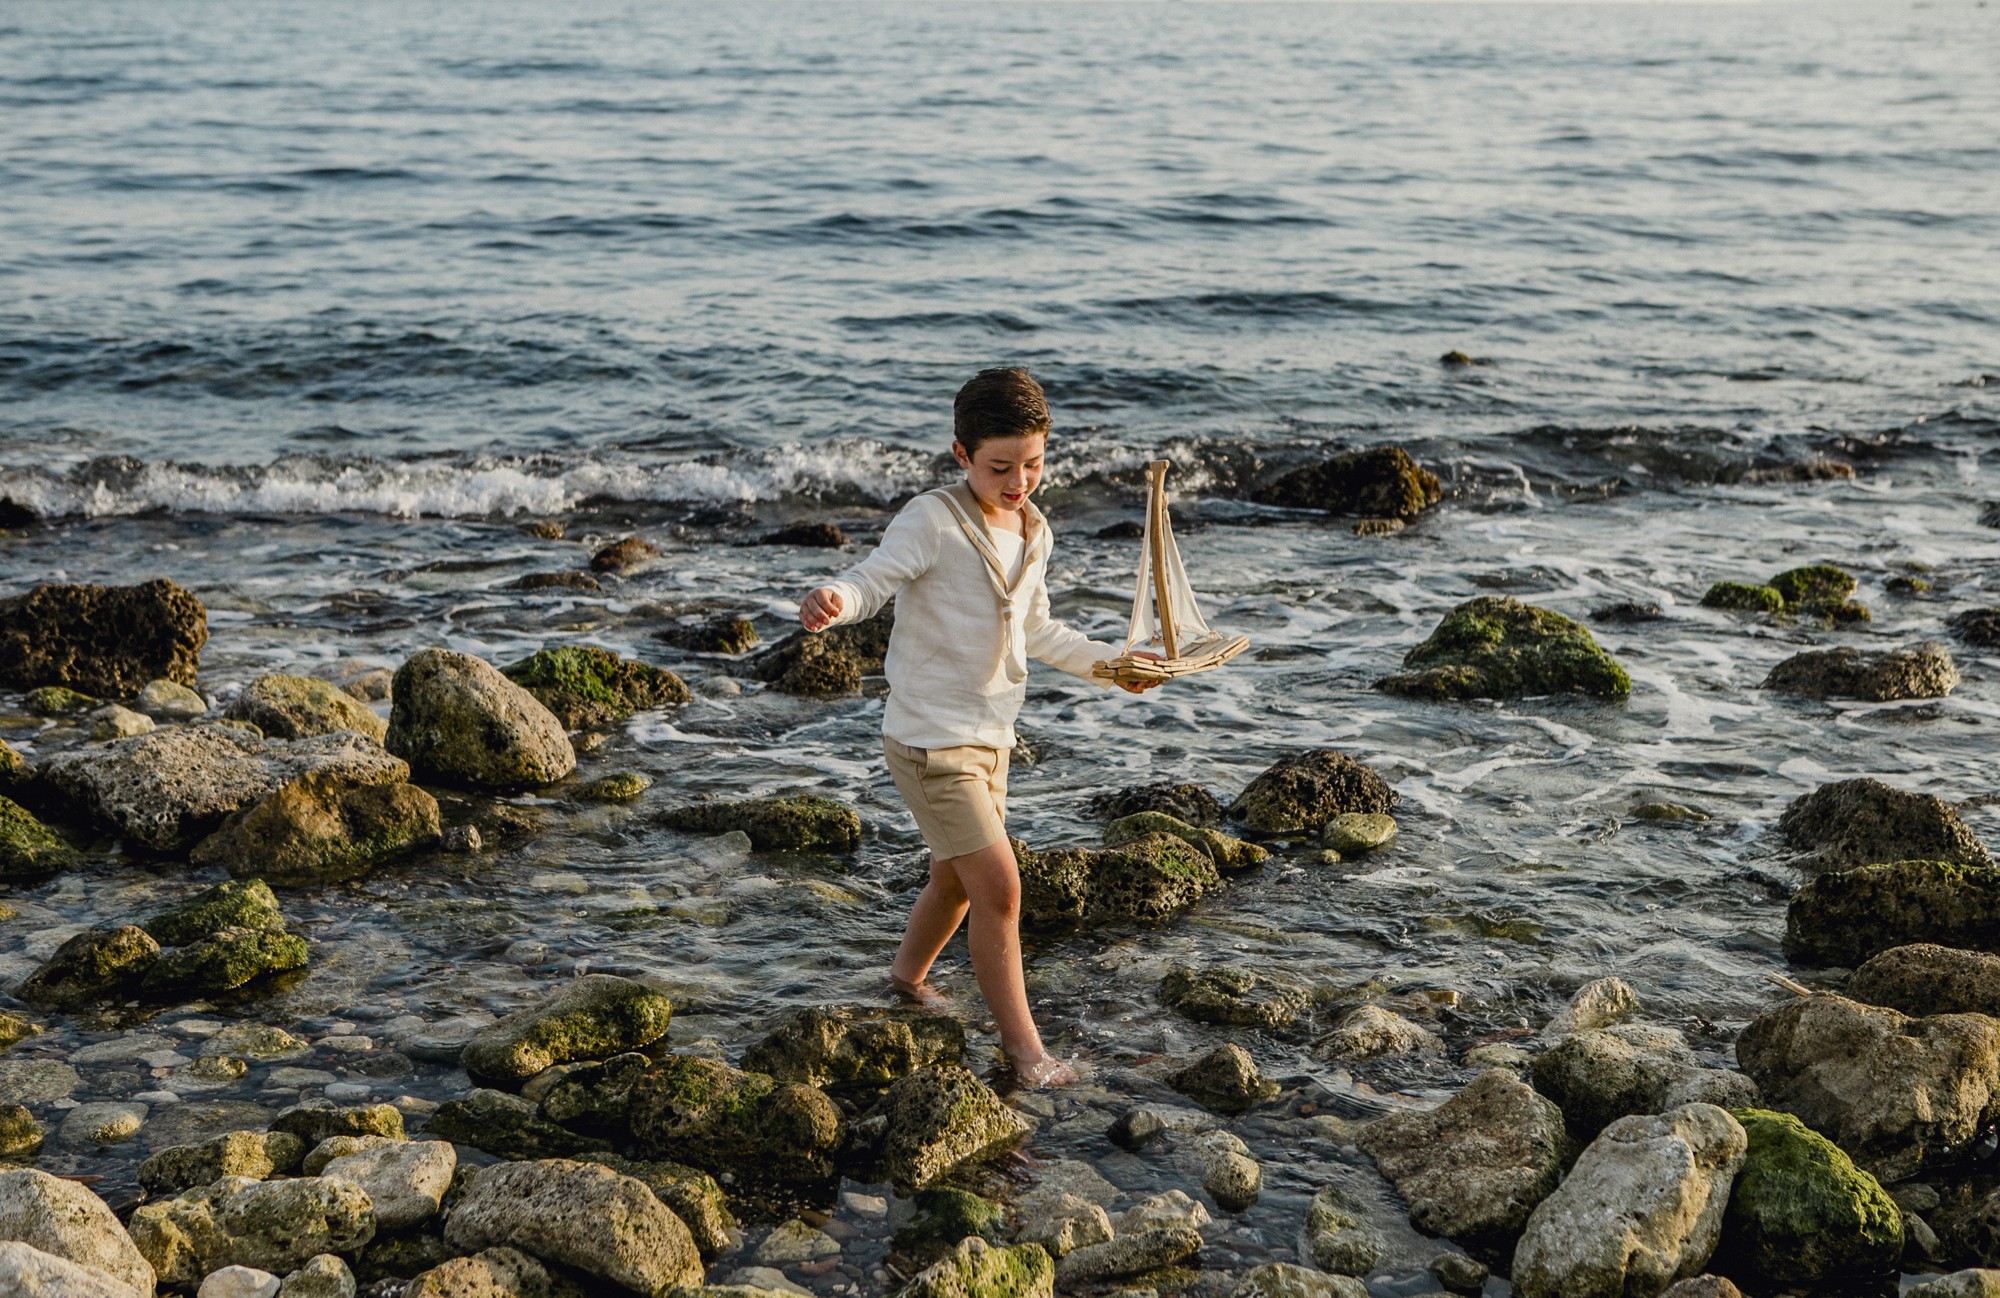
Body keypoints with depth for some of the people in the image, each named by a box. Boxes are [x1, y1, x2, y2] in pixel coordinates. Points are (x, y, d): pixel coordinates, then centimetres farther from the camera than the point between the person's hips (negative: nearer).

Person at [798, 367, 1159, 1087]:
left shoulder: (1034, 531, 7)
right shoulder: (933, 521, -17)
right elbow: (871, 579, -23)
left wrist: (1111, 663, 17)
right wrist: (828, 601, -45)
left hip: (988, 735, 8)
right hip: (930, 738, -8)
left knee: (956, 880, 23)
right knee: (1000, 889, -10)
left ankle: (908, 974, 49)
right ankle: (1022, 1044, 2)